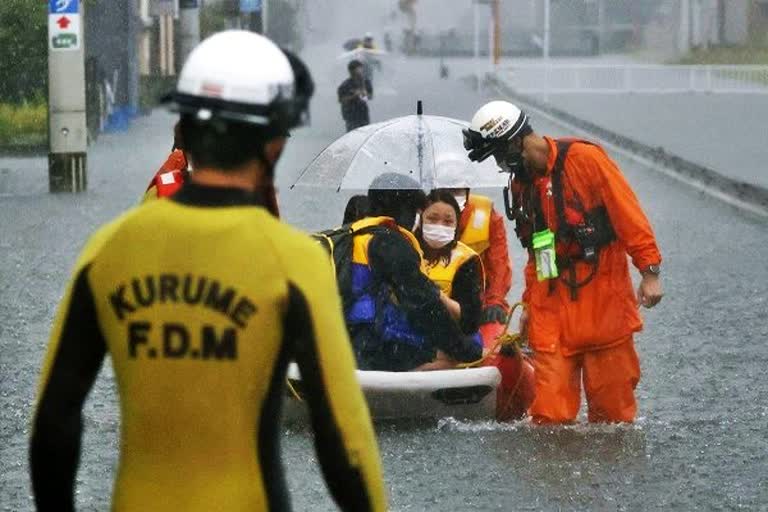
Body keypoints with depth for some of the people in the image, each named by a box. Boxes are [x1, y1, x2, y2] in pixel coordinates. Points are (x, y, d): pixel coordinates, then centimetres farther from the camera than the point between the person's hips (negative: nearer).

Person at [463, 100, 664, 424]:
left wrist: (649, 272, -12)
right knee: (550, 412, -3)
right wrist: (529, 303, 20)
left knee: (611, 403, 0)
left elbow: (629, 215, -9)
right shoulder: (521, 182, 14)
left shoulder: (583, 158, -7)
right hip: (552, 306, 5)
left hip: (602, 297, -5)